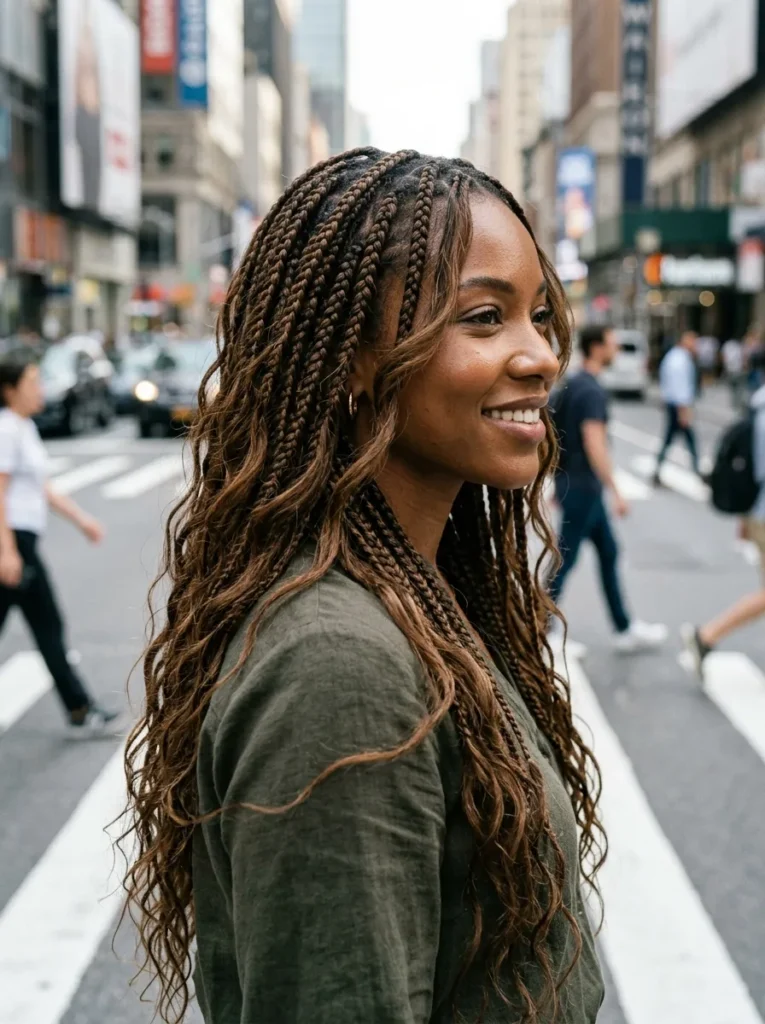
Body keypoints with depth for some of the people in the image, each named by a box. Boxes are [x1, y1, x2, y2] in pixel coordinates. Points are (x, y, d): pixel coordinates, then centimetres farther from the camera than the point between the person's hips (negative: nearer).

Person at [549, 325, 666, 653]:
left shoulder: (570, 385, 10)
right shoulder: (592, 391, -18)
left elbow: (555, 433, 16)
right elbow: (595, 446, -25)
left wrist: (558, 482, 22)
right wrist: (616, 493, -21)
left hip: (570, 482, 10)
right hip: (584, 486, -10)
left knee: (608, 552, 15)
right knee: (565, 559, -2)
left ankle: (625, 629, 22)